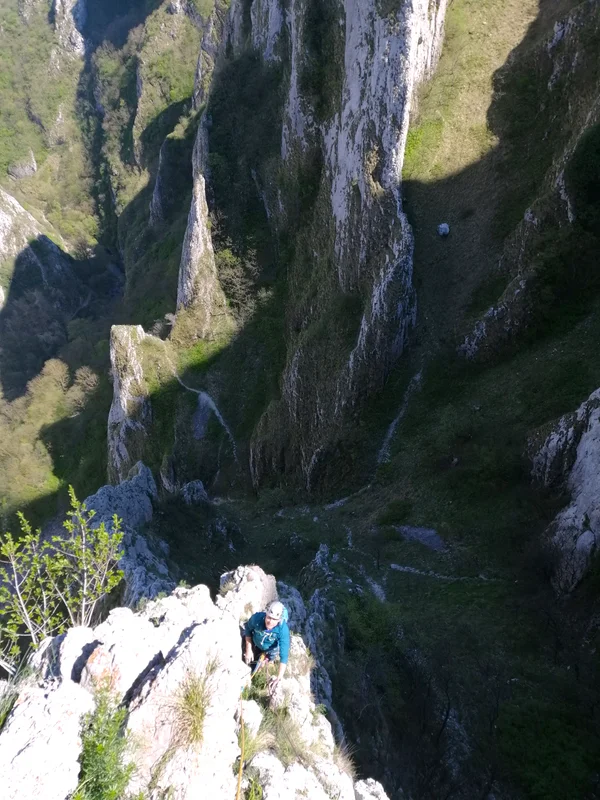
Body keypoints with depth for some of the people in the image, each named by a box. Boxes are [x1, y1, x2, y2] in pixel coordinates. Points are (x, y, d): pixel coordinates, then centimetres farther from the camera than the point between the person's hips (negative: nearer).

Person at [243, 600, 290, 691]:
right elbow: (248, 629, -17)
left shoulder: (283, 630, -46)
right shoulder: (257, 617, -41)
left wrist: (279, 678, -49)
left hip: (271, 648, -1)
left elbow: (284, 656, -44)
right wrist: (249, 649, -15)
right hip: (256, 642, 2)